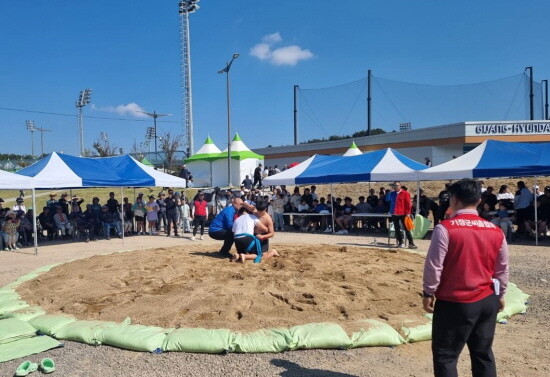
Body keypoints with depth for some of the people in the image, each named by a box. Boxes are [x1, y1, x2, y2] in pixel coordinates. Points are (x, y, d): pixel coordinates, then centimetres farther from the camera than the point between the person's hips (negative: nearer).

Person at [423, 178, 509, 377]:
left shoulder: (445, 228, -15)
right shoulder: (496, 231, 3)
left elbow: (434, 265, -14)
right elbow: (502, 269, 11)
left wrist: (428, 293, -2)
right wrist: (500, 295, 23)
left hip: (454, 303, -6)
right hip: (487, 301, 6)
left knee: (445, 355, 5)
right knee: (483, 353, 18)